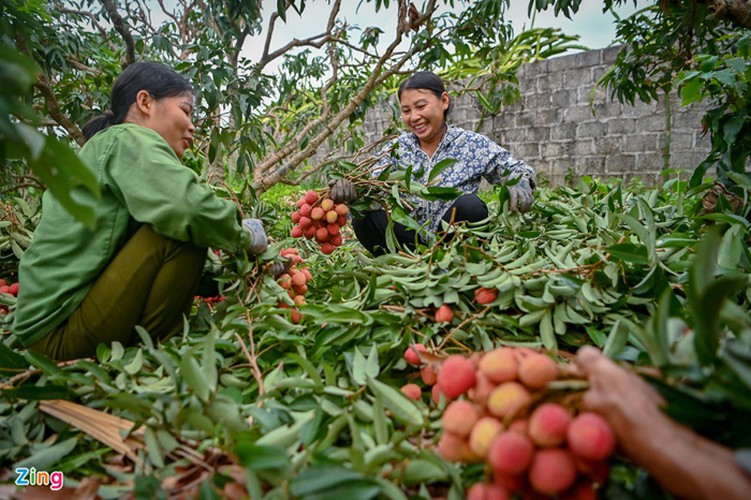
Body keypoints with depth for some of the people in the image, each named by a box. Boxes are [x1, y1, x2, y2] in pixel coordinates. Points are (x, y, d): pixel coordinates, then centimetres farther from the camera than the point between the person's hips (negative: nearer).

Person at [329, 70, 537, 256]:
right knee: (363, 217, -22)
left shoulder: (473, 144, -1)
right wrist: (349, 188, -31)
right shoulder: (397, 148, 4)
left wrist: (519, 186, -23)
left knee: (469, 205, -31)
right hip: (411, 241, 2)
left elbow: (516, 169, 3)